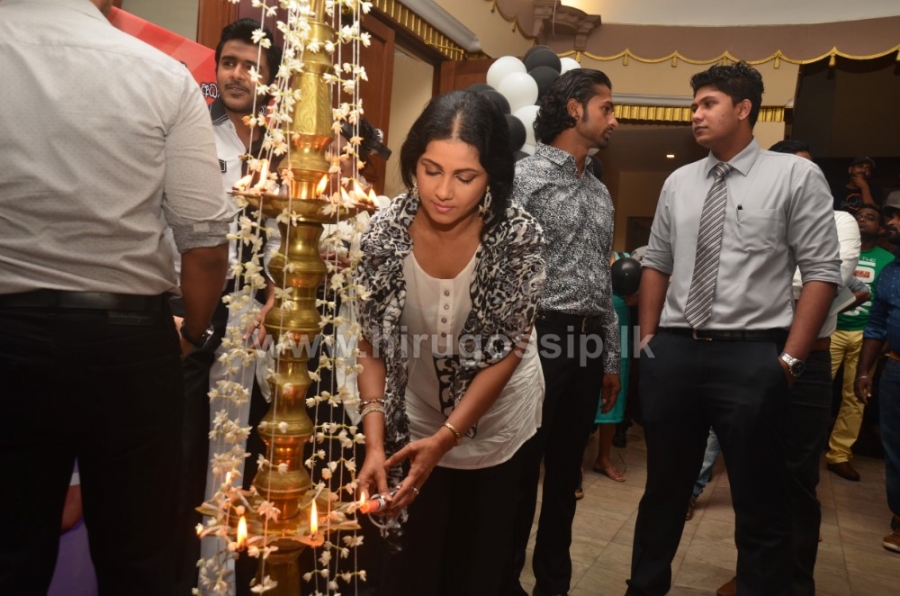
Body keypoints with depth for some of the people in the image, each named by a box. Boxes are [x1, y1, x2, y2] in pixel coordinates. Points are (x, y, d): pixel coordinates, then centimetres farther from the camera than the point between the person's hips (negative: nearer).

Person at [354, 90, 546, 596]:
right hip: (414, 430, 1)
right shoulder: (383, 233, -19)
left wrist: (445, 438, -25)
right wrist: (375, 444, -22)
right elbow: (372, 348, -12)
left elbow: (507, 352, -17)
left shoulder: (519, 236, -23)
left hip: (499, 425, 0)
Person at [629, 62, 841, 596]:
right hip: (674, 352, 4)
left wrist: (790, 360, -10)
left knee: (761, 503, 8)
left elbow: (823, 272, -5)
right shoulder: (679, 183, 11)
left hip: (752, 357, -4)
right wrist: (650, 342, 9)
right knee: (664, 489, 17)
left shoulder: (796, 176, -2)